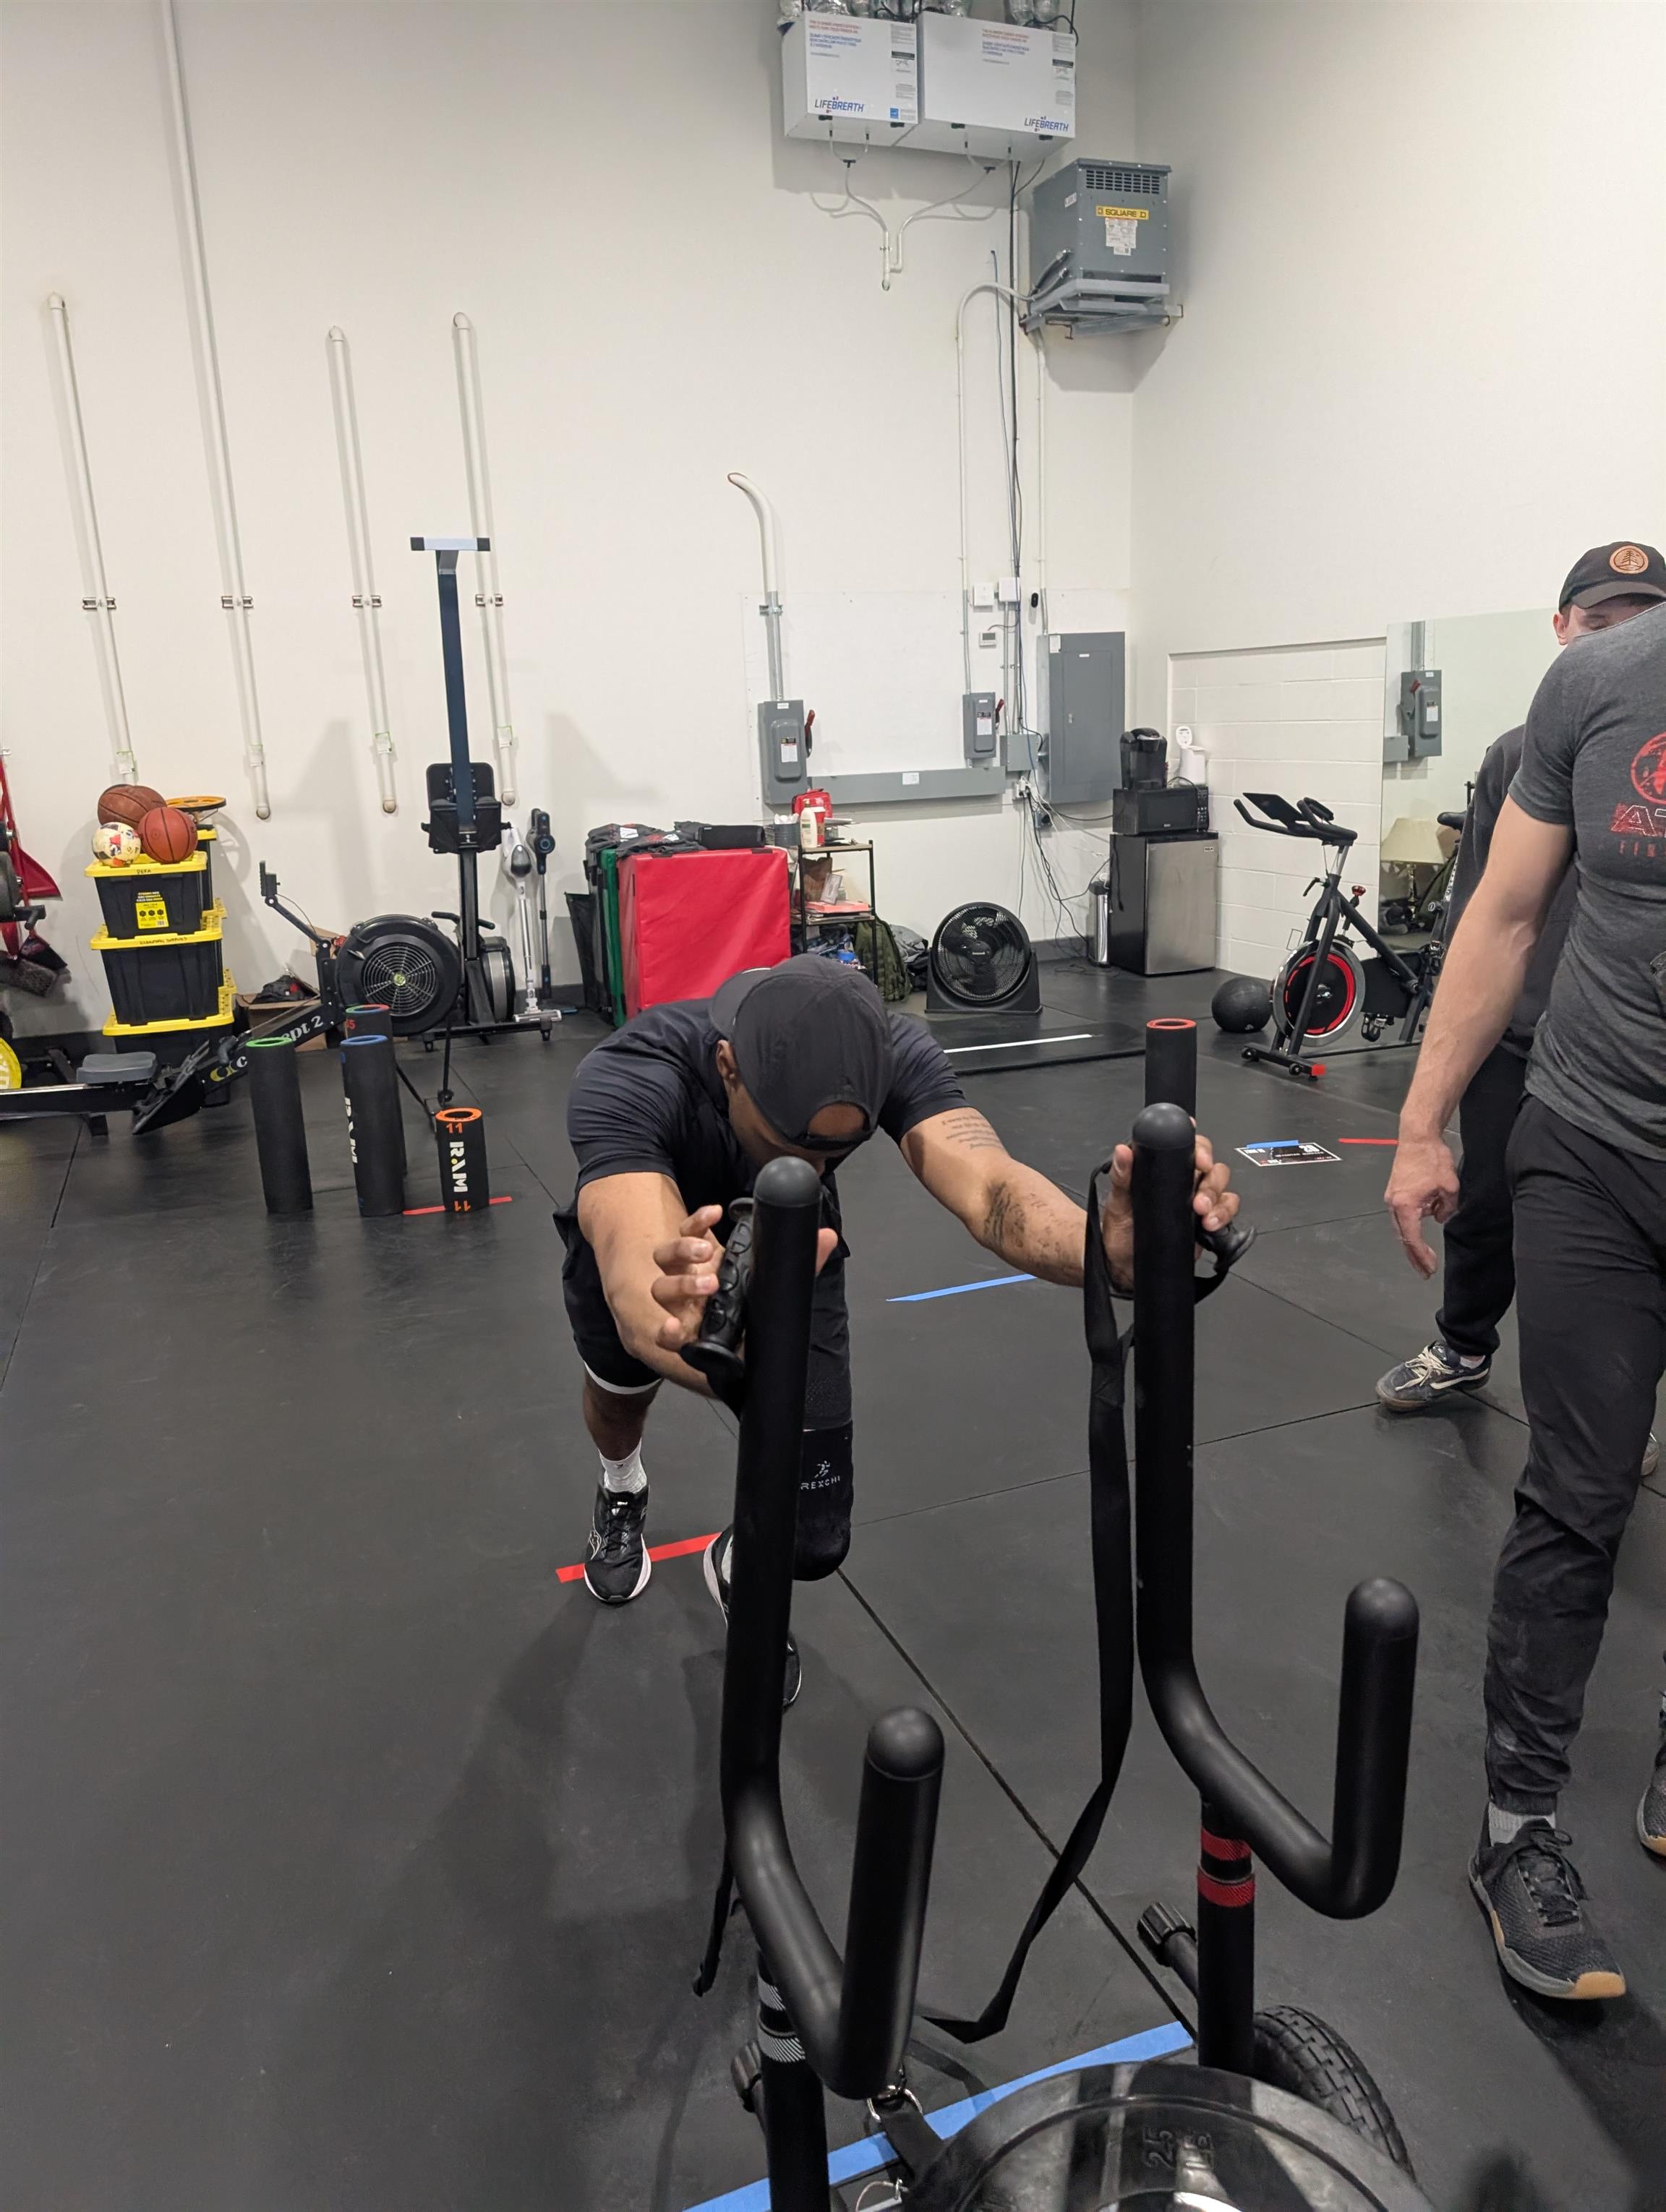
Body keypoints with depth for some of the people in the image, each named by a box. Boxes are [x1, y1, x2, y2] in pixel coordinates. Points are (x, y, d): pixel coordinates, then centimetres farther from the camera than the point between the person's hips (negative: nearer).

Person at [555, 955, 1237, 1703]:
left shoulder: (891, 1052, -34)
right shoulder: (627, 1081, -42)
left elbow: (987, 1190, -51)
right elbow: (638, 1283, -59)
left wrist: (1107, 1248, -71)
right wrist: (693, 1337, -81)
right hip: (647, 1235, 2)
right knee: (623, 1376, -21)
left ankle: (739, 1570, 29)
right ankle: (623, 1491, 18)